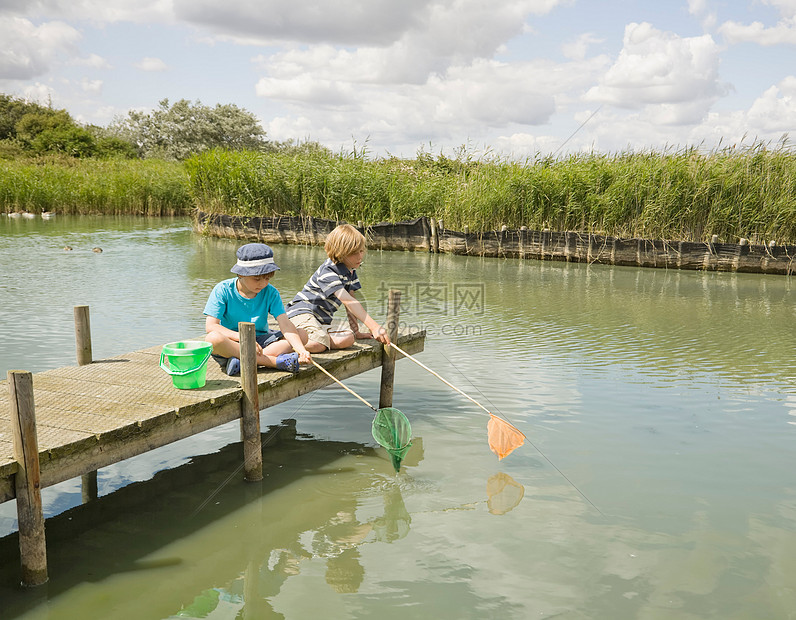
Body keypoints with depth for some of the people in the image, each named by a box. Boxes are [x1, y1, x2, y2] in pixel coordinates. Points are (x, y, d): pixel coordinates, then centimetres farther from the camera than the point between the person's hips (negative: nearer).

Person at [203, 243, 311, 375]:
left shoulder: (270, 292, -3)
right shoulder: (223, 290, -9)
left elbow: (285, 324, -13)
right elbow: (210, 325, -17)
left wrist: (301, 350, -30)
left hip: (261, 341, 3)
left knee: (302, 335, -16)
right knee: (213, 338, -37)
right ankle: (276, 361, -34)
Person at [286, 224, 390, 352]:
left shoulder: (351, 271, 9)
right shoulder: (328, 272, -20)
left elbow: (351, 301, 11)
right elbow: (349, 302, -29)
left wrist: (356, 331, 5)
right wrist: (374, 327, -36)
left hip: (322, 320, 8)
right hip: (301, 312, -8)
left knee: (348, 339, -22)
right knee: (318, 345, -37)